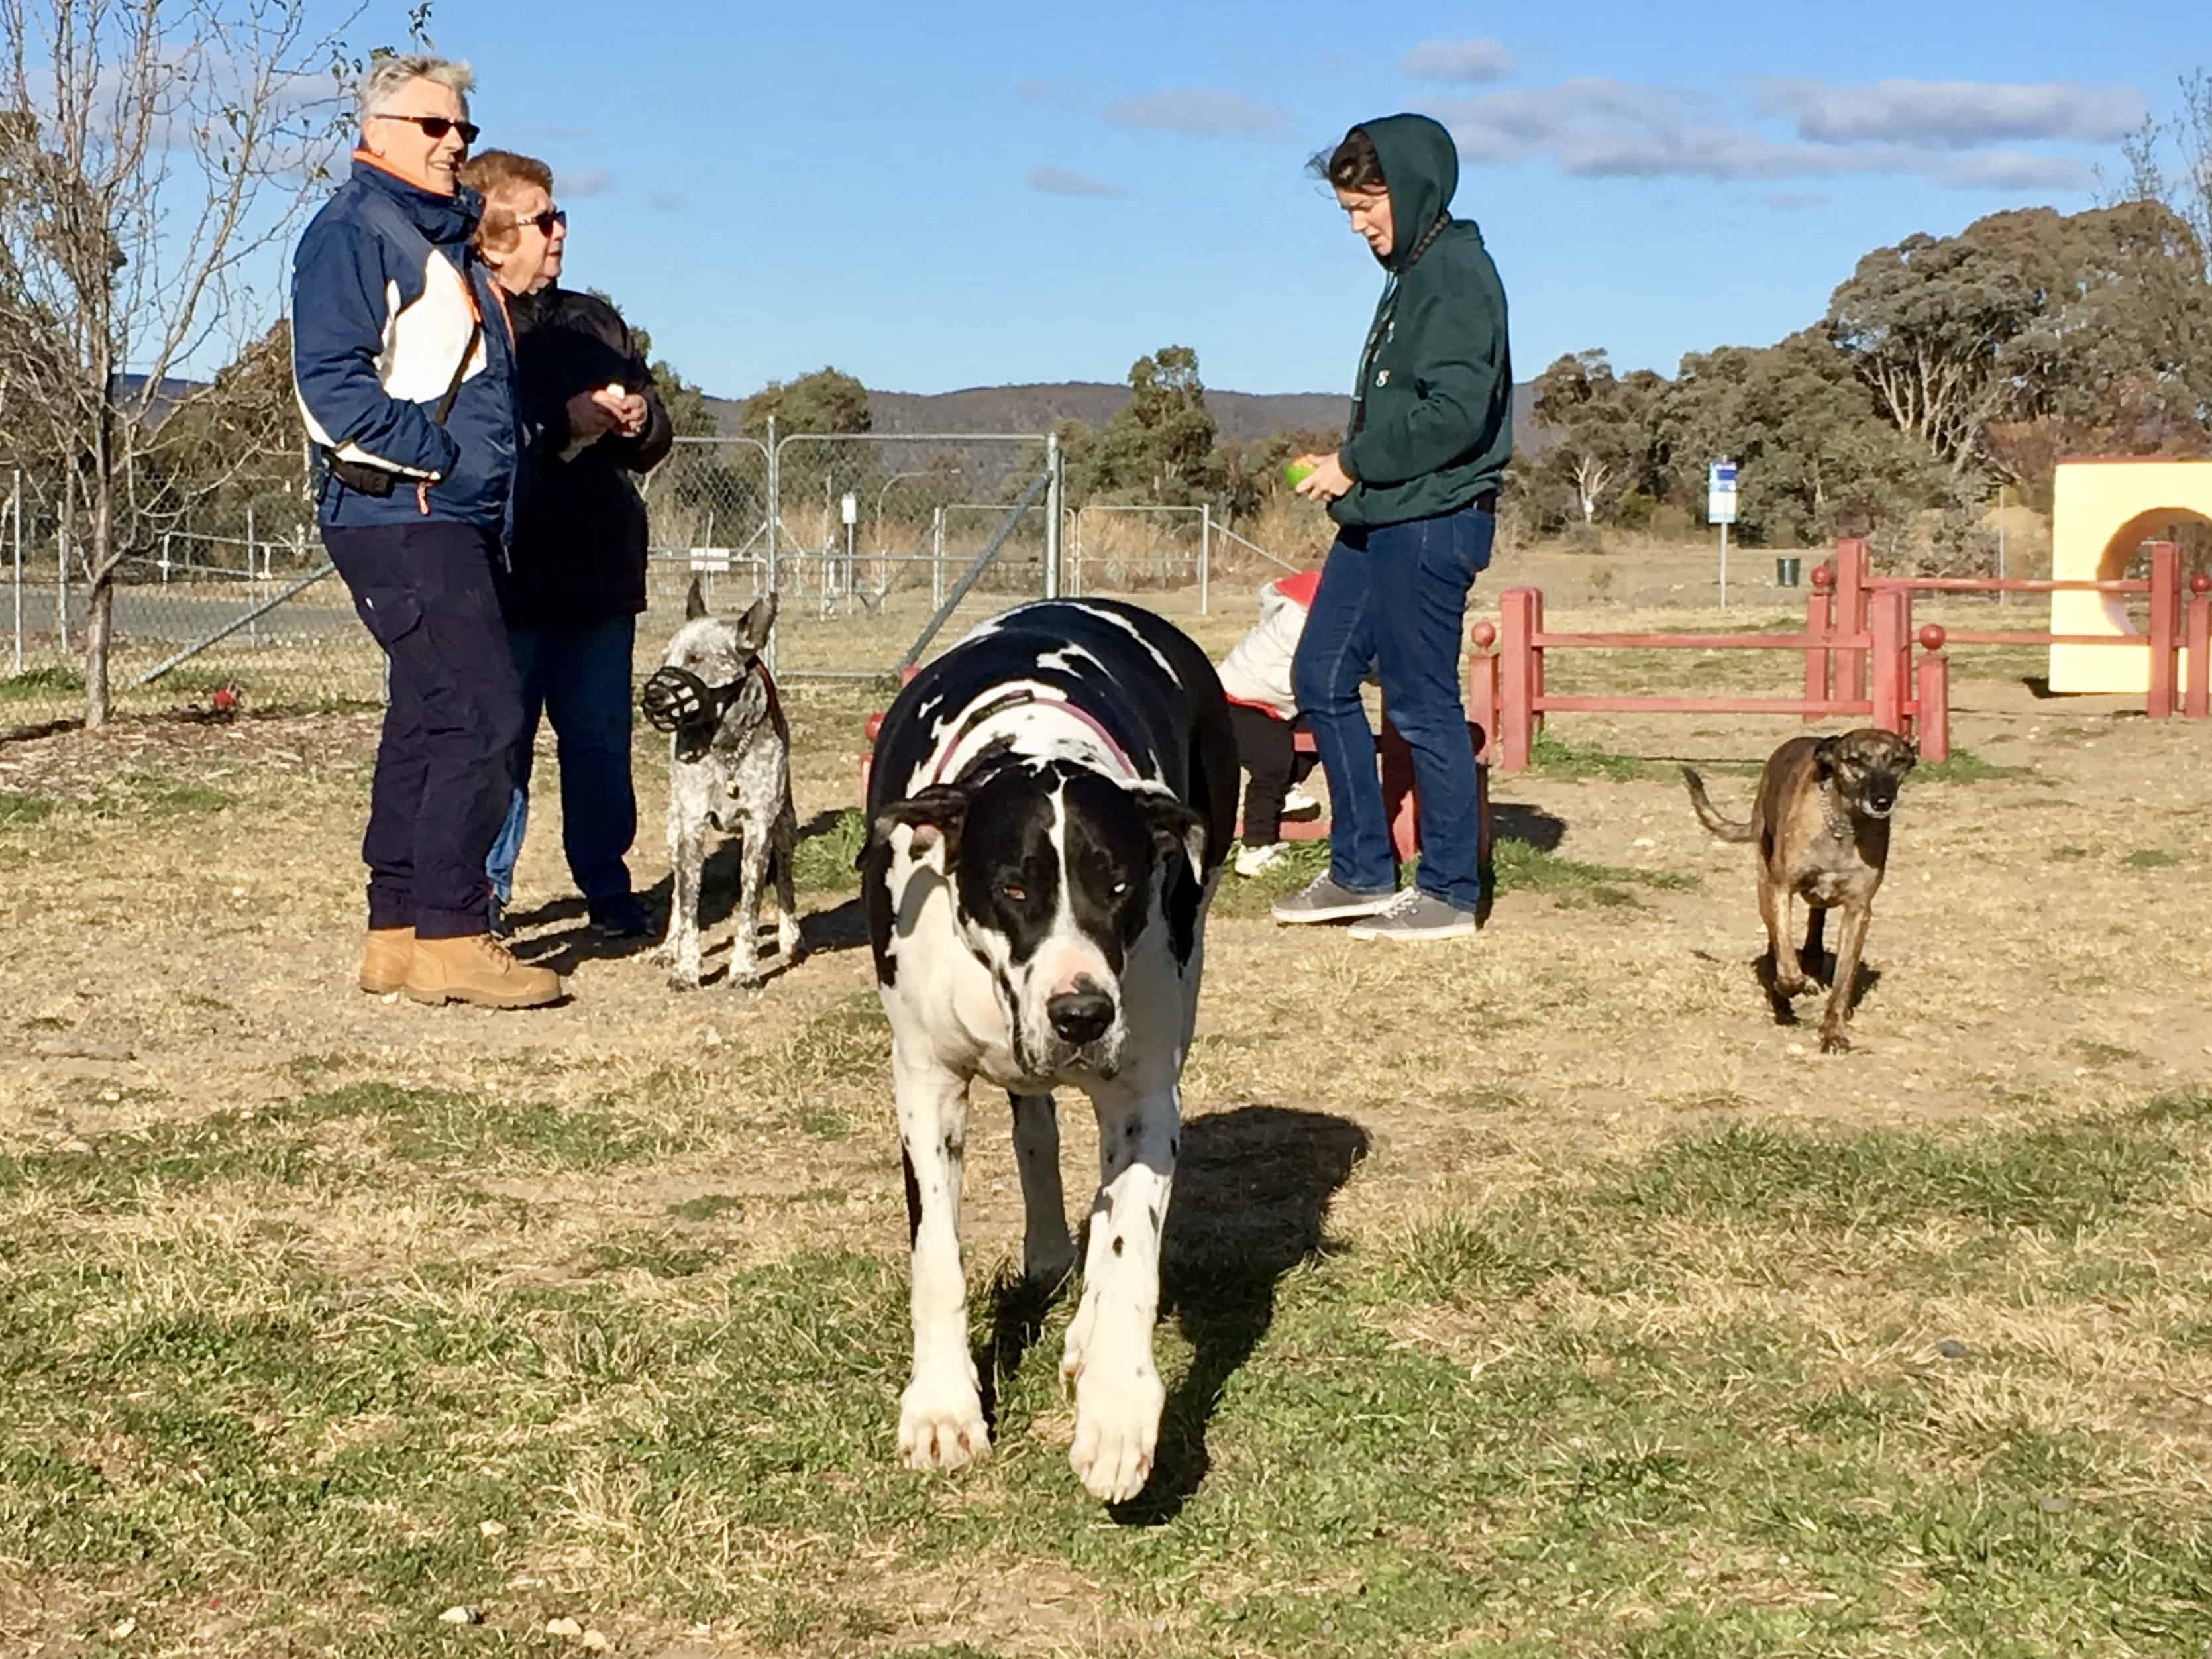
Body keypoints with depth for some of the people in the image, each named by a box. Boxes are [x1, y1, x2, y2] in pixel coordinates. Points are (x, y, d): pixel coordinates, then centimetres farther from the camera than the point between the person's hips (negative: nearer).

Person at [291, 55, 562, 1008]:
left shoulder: (446, 238, 21)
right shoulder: (352, 232, -7)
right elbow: (332, 382, -17)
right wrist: (437, 454, -18)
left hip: (454, 519, 10)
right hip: (398, 514, -10)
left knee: (428, 723, 10)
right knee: (482, 714, -14)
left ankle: (398, 933, 15)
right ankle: (451, 938, -11)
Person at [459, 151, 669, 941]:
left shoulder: (595, 320, 16)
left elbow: (654, 436, 20)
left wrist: (640, 421, -3)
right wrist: (581, 419, -22)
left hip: (602, 570, 6)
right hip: (513, 572, -6)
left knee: (601, 737, 9)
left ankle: (608, 887, 19)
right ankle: (483, 893, 9)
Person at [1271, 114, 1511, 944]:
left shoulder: (1457, 274, -13)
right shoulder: (1411, 275, 17)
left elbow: (1456, 412, -23)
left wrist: (1357, 464, -14)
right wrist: (1350, 467, 8)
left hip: (1432, 523, -10)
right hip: (1378, 520, 10)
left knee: (1423, 705, -3)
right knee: (1322, 678, 11)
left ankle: (1449, 892, 8)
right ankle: (1361, 872, 18)